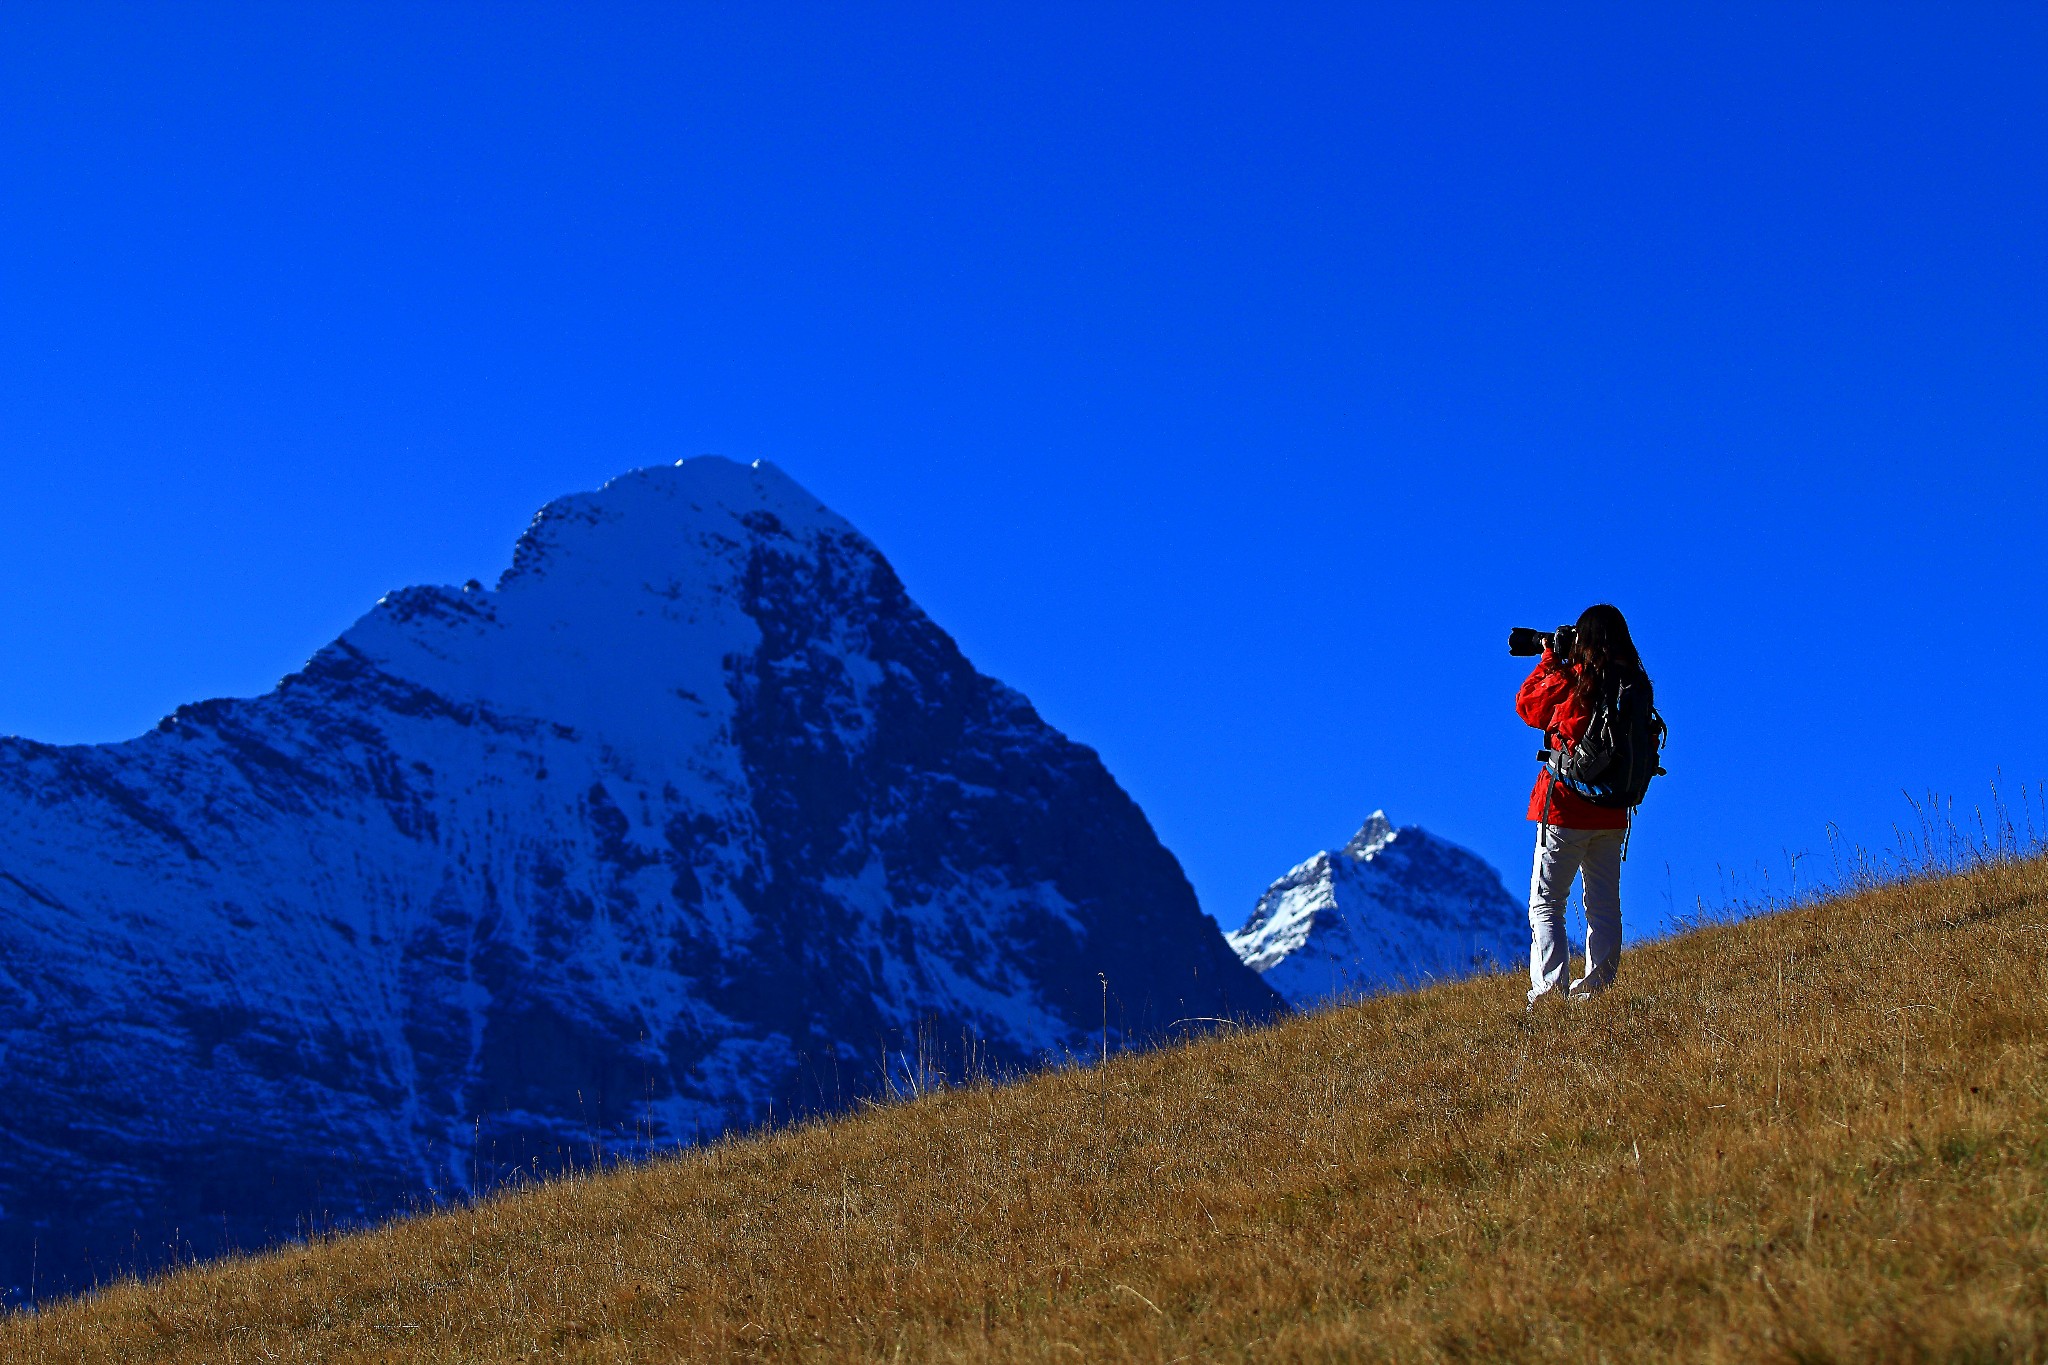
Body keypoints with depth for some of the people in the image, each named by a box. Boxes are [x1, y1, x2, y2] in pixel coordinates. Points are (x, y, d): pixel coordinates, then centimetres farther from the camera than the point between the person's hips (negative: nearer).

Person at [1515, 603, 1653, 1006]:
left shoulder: (1567, 681, -13)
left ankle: (1550, 987, -13)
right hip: (1613, 814, 5)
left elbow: (1528, 707, 4)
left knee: (1545, 904, 0)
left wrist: (1548, 659, 16)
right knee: (1604, 904, 12)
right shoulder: (1636, 687, 0)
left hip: (1566, 810, -5)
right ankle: (1596, 985, 11)